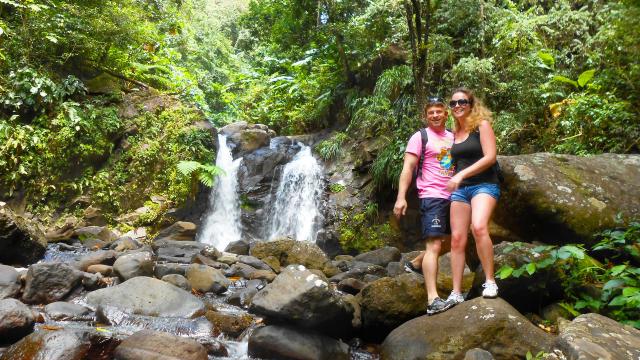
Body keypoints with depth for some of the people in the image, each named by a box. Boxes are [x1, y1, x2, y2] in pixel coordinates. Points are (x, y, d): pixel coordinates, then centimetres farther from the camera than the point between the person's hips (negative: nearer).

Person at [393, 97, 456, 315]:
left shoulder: (453, 137, 15)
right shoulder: (420, 137, -3)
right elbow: (408, 168, -8)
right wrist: (401, 197, -17)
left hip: (452, 197, 7)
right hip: (432, 197, -7)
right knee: (434, 245, -13)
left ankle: (416, 264, 38)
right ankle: (433, 300, -15)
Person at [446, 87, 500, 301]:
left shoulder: (482, 125, 0)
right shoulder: (454, 133, 17)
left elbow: (490, 157, -11)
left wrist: (462, 174, -17)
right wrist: (454, 180, 9)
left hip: (484, 185, -5)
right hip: (459, 189, 6)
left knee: (478, 227, -30)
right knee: (457, 239, -2)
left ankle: (490, 282, -19)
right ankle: (456, 293, 1)